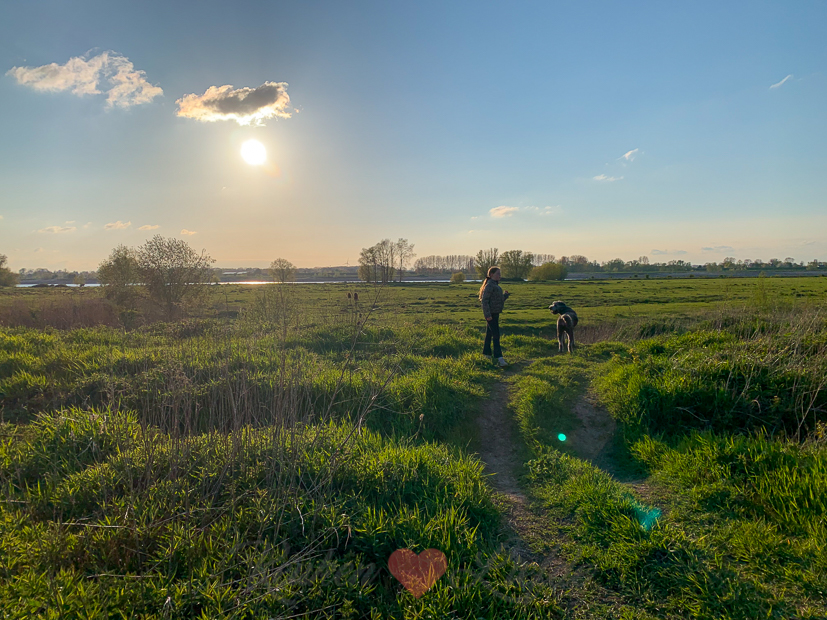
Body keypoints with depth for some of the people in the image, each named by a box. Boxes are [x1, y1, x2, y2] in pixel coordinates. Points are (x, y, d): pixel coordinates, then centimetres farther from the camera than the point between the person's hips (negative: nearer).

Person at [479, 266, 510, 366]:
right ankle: (499, 358, -15)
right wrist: (487, 314, -24)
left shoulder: (495, 285, 17)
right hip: (491, 314, -10)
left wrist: (505, 295, 10)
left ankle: (486, 355, 22)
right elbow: (485, 300, -20)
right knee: (496, 335, -12)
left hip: (495, 314, 10)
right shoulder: (489, 285, -14)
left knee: (489, 335, 14)